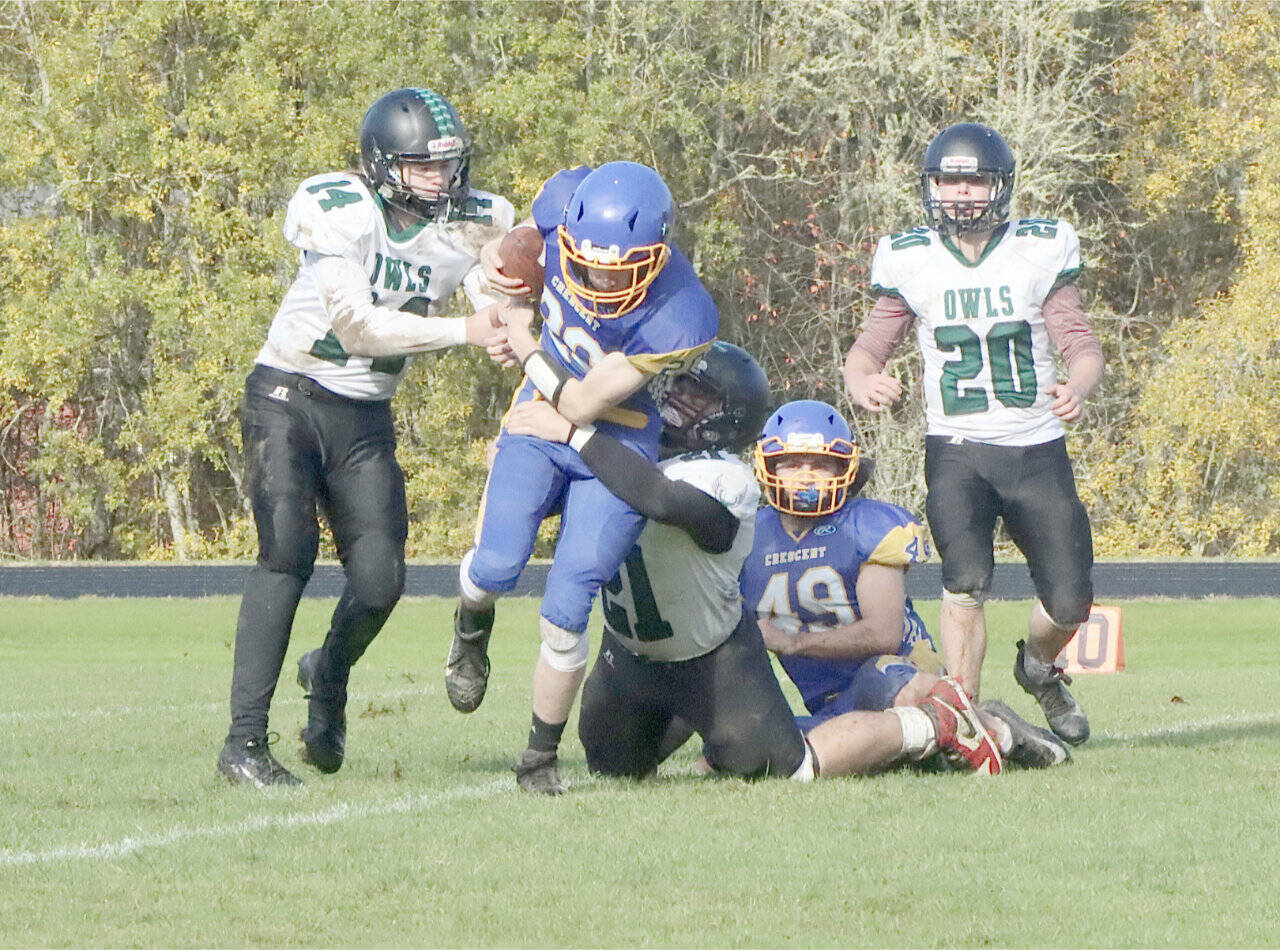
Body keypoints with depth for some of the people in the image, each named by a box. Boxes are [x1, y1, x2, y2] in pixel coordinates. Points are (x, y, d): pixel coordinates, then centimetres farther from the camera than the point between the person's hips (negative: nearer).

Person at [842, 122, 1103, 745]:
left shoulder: (1040, 251, 0)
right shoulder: (911, 262, 2)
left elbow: (1079, 342, -1)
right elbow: (872, 343, 6)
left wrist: (1077, 386, -23)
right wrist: (861, 381, -18)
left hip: (1037, 451, 1)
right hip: (957, 451, -1)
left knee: (1069, 600, 1)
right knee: (966, 582, -22)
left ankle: (1039, 668, 35)